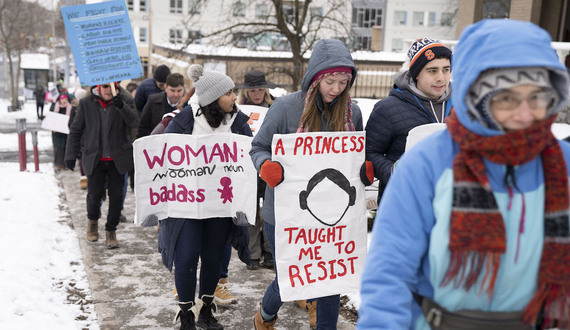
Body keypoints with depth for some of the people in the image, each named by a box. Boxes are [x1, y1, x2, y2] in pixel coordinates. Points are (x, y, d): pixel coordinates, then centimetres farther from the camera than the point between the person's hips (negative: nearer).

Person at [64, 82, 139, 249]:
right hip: (94, 159, 0)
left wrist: (122, 107, -31)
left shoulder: (125, 101, 0)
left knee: (116, 196, 3)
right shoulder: (86, 103, 1)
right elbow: (75, 130, 6)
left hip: (118, 159, 0)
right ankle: (93, 220, 32)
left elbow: (134, 123, -15)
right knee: (94, 194, 0)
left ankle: (111, 231, 21)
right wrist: (70, 155, 3)